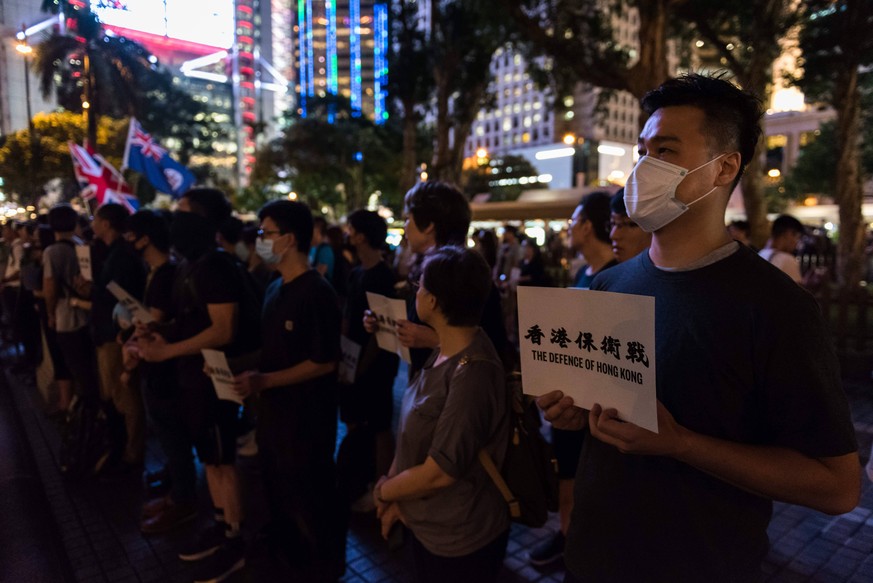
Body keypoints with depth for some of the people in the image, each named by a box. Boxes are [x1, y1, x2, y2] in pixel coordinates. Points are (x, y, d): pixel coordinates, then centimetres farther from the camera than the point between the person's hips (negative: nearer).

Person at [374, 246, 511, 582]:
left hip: (460, 541, -7)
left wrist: (383, 491, -10)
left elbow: (440, 472, -26)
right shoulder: (445, 351, -2)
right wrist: (397, 496, -2)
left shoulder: (472, 372, -31)